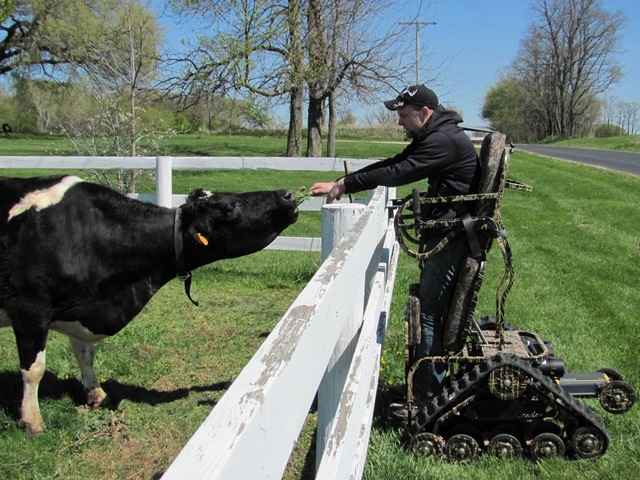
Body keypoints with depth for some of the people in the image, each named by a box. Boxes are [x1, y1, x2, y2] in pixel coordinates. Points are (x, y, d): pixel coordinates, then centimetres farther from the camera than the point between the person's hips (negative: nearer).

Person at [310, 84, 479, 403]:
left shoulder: (444, 140, -19)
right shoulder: (431, 138, 15)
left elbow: (398, 174, -23)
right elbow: (392, 165, 12)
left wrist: (346, 185, -15)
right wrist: (339, 184, 5)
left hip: (454, 237, -11)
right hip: (446, 233, 11)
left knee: (429, 314, -8)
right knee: (429, 308, 15)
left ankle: (427, 399, 1)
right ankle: (432, 383, 27)